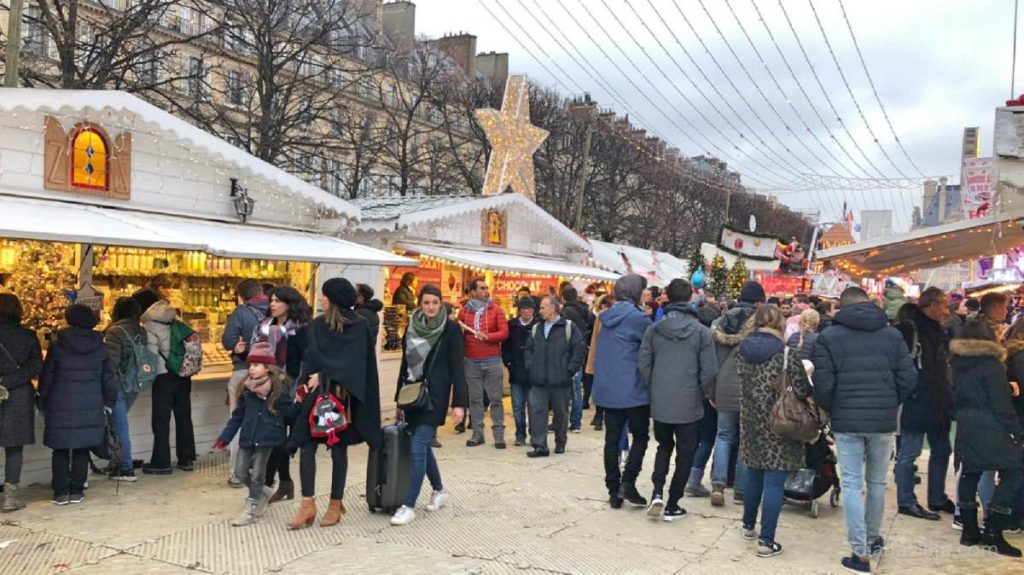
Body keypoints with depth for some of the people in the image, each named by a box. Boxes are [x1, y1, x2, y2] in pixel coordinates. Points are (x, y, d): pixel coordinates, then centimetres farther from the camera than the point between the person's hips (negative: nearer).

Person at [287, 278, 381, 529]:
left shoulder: (358, 326, -6)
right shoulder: (318, 324, 8)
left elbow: (354, 362, -12)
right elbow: (310, 358, 7)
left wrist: (323, 376, -15)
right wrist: (303, 384, -6)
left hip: (343, 394, -4)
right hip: (317, 392, 4)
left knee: (338, 448, 4)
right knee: (306, 445, -4)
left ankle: (335, 504, 17)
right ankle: (308, 504, 3)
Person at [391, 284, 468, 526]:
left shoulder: (451, 329, -7)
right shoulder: (412, 327, 8)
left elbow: (457, 368, -9)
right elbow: (405, 362, 15)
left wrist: (459, 403, -13)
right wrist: (400, 395, 15)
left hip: (434, 396, -6)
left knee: (418, 448, -10)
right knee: (423, 445, 15)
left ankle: (409, 505, -3)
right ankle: (439, 490, 35)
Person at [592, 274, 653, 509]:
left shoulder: (607, 317, 11)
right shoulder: (637, 316, -13)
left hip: (607, 389, 6)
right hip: (633, 389, -6)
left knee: (612, 439, 8)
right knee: (640, 436, 8)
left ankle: (614, 492, 12)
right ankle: (627, 483, -2)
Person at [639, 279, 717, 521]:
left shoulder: (654, 329, -4)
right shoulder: (701, 331, -9)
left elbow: (644, 365, -2)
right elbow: (709, 371, -9)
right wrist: (701, 393, 8)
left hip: (660, 403, 2)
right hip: (689, 405, -2)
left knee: (664, 447, 22)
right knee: (685, 454, 12)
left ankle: (657, 493, 5)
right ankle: (672, 505, 16)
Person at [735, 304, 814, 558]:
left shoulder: (743, 349, 2)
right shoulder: (785, 353, -13)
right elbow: (802, 390, -14)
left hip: (751, 423, 6)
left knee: (754, 475, 21)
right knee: (774, 482, -2)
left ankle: (748, 525, 36)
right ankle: (766, 541, 0)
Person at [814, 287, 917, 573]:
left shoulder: (829, 337, -4)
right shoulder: (893, 334, 4)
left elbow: (823, 385, -8)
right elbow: (908, 379, 1)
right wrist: (890, 406, 16)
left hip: (847, 421, -3)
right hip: (883, 421, 3)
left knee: (852, 485, 2)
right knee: (877, 482, 18)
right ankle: (873, 538, 33)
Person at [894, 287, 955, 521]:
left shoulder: (939, 332, 14)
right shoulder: (908, 329, -14)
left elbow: (945, 368, 21)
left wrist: (948, 398, 16)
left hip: (938, 405, 9)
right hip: (914, 404, -9)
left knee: (941, 451, 17)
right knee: (908, 454, 0)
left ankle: (937, 499, 31)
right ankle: (906, 502, 9)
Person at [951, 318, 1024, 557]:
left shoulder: (958, 363, 6)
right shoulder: (991, 364, -14)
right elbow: (1002, 403, -13)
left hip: (965, 427, 7)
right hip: (990, 428, -7)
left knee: (970, 474, 13)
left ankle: (969, 530, 17)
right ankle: (993, 533, -3)